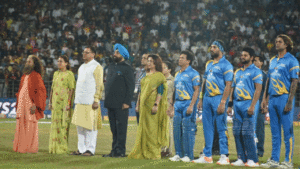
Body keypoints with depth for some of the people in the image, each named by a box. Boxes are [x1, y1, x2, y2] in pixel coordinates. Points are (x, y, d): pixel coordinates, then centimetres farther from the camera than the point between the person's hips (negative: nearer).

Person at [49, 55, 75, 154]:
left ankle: (63, 148, -4)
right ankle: (54, 147, 8)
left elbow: (72, 89, -9)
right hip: (56, 103, 6)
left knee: (64, 125, -6)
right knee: (55, 124, 5)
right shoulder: (56, 74, 16)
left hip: (65, 102, -6)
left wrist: (69, 104, -16)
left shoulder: (69, 74, -3)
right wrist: (50, 102, 13)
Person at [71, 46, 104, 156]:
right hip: (80, 102, 8)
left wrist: (96, 100, -16)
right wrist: (76, 99, 17)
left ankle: (90, 149, -3)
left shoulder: (96, 67, -5)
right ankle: (81, 149, 12)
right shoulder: (82, 67, 20)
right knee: (80, 126, 7)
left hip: (90, 101, -8)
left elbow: (99, 85, -10)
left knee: (90, 126, -6)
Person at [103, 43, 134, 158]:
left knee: (121, 127, -5)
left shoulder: (127, 69, -5)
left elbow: (131, 87, -9)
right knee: (114, 128, 9)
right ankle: (114, 150, 13)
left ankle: (120, 151, -3)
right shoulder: (111, 67, 18)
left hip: (121, 104, -7)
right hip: (111, 103, 7)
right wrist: (106, 100, 15)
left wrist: (127, 102, -16)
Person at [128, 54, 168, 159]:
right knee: (144, 129, 6)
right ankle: (144, 152, 9)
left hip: (152, 105, -8)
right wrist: (139, 104, 17)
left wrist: (156, 104, -21)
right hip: (144, 105, 8)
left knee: (152, 129, -6)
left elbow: (160, 92, -13)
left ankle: (154, 153, -2)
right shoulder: (146, 76, 18)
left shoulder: (159, 76, -6)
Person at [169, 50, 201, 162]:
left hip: (188, 103, -7)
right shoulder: (177, 74, 18)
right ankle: (178, 154, 11)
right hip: (178, 104, 7)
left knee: (188, 130, -7)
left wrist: (191, 106, -19)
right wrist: (174, 106, 17)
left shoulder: (193, 73, -5)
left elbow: (196, 90, -11)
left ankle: (188, 155, -3)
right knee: (177, 129, 5)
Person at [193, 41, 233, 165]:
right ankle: (207, 156, 14)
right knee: (207, 128, 9)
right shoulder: (209, 64, 18)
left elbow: (228, 85, -13)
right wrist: (201, 99, 15)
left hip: (218, 98, -8)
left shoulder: (226, 65, -6)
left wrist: (223, 102, -20)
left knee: (221, 128, -6)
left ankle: (224, 156, -4)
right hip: (207, 98, 8)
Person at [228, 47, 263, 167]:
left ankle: (252, 160, -8)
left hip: (249, 103, -7)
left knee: (247, 132, -12)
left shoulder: (255, 71, -3)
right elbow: (233, 89, 22)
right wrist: (230, 105, 13)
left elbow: (258, 89, -10)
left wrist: (252, 106, -19)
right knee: (237, 132, 4)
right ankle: (241, 158, 9)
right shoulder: (238, 72, 20)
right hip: (237, 104, 7)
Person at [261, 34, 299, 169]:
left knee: (287, 131, -4)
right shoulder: (273, 61, 18)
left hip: (284, 98, -7)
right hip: (272, 98, 7)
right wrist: (265, 98, 14)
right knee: (275, 132, 9)